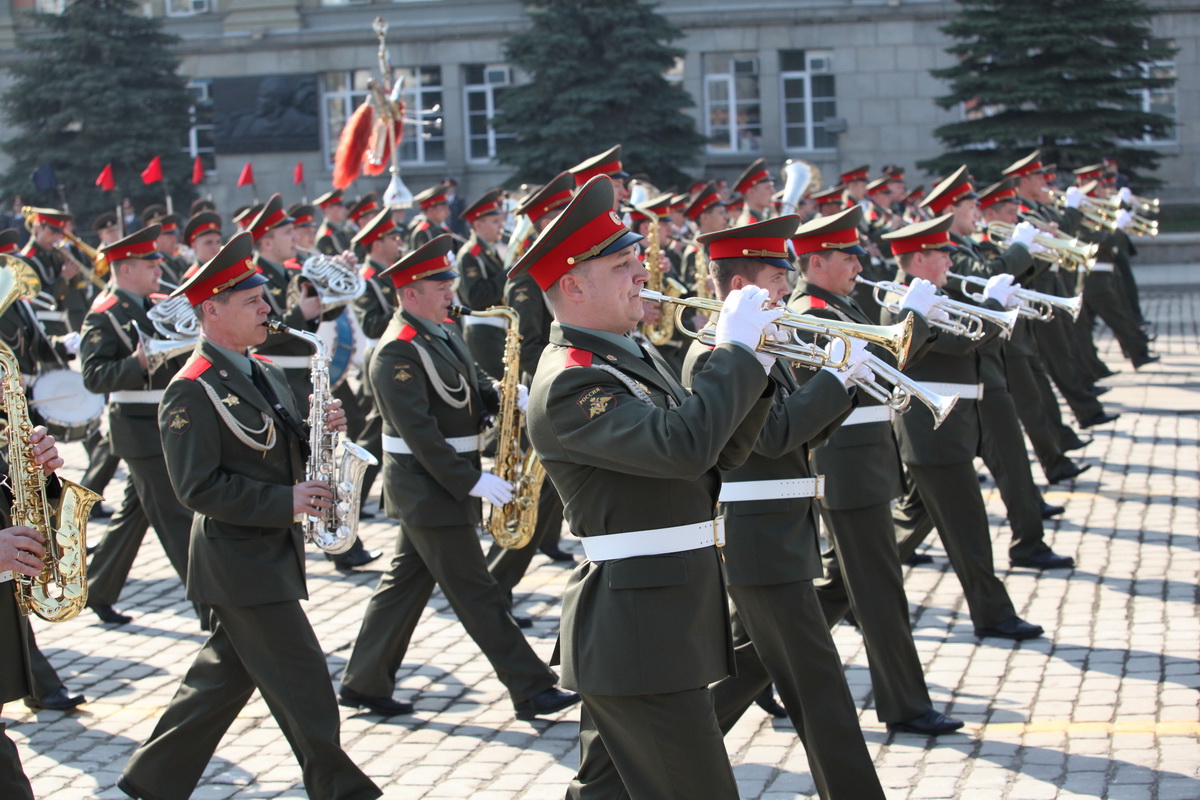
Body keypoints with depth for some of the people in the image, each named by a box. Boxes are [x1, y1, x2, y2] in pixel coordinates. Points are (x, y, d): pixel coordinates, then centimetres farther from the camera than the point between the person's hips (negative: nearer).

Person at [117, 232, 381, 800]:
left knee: (225, 676, 16)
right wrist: (284, 501, -22)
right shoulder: (192, 391, -16)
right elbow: (198, 488, -20)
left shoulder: (262, 372, 12)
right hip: (239, 562, -9)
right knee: (304, 685, -3)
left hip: (272, 555, 9)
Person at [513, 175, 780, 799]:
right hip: (643, 633, -10)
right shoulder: (569, 384, -17)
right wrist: (736, 350, -19)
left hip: (663, 623, 10)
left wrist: (752, 371, 1)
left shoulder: (630, 358, 15)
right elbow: (685, 445, -30)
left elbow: (716, 459, 15)